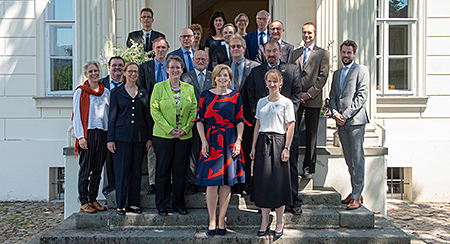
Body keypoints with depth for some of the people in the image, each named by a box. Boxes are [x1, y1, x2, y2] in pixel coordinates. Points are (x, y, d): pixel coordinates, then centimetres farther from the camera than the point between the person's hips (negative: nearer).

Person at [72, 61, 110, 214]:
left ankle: (93, 199, 18)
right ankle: (84, 202, 6)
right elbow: (77, 116, -2)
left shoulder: (105, 92, 14)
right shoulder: (80, 92, 2)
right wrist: (80, 136, -11)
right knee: (85, 169, -2)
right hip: (88, 133, -4)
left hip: (103, 134, 4)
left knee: (97, 170, 8)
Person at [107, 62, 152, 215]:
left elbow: (147, 116, 11)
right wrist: (110, 139, -4)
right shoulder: (116, 92, 5)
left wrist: (149, 138, 5)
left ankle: (134, 204, 16)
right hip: (122, 136, -2)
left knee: (136, 171, 6)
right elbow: (112, 116, 3)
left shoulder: (144, 93, 12)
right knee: (122, 171, -2)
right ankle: (120, 205, 9)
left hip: (139, 137, 3)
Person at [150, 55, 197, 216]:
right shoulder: (159, 87, 1)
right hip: (163, 136, -2)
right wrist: (169, 129, -13)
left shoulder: (189, 88, 9)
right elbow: (154, 111, -5)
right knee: (163, 171, 3)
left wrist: (185, 128, -6)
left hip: (184, 136, 2)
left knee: (180, 171, 7)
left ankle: (179, 204, 21)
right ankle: (162, 205, 17)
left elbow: (194, 110, 7)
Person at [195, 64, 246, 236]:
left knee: (227, 182, 4)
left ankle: (221, 222, 15)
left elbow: (240, 120, 6)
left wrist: (238, 141, -5)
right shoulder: (206, 95, 4)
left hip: (230, 143, 1)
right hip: (211, 143, -1)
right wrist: (204, 141, -7)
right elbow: (200, 120, 3)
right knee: (211, 183, -1)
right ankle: (212, 221, 12)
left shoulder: (235, 96, 7)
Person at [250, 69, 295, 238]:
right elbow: (257, 125, 14)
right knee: (263, 181, 3)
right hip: (263, 142, 4)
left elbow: (291, 126, -4)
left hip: (278, 142, -4)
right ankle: (265, 222, 14)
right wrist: (253, 146, 8)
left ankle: (279, 223, 11)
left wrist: (286, 148, -11)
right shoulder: (261, 102, 13)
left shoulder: (286, 102, 0)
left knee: (278, 181, -2)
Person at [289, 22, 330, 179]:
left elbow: (323, 76, -3)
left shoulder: (323, 54, 6)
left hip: (313, 100, -2)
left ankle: (309, 168, 12)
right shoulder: (295, 53, 16)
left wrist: (309, 93, -12)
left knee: (311, 135, 3)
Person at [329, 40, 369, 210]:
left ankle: (357, 196, -2)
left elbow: (362, 95, -8)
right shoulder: (337, 73, 22)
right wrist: (335, 113, -1)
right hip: (341, 122, 6)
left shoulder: (361, 70, 2)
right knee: (349, 159, 9)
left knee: (357, 159, -6)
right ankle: (355, 192, 17)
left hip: (355, 120, -6)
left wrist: (346, 114, -13)